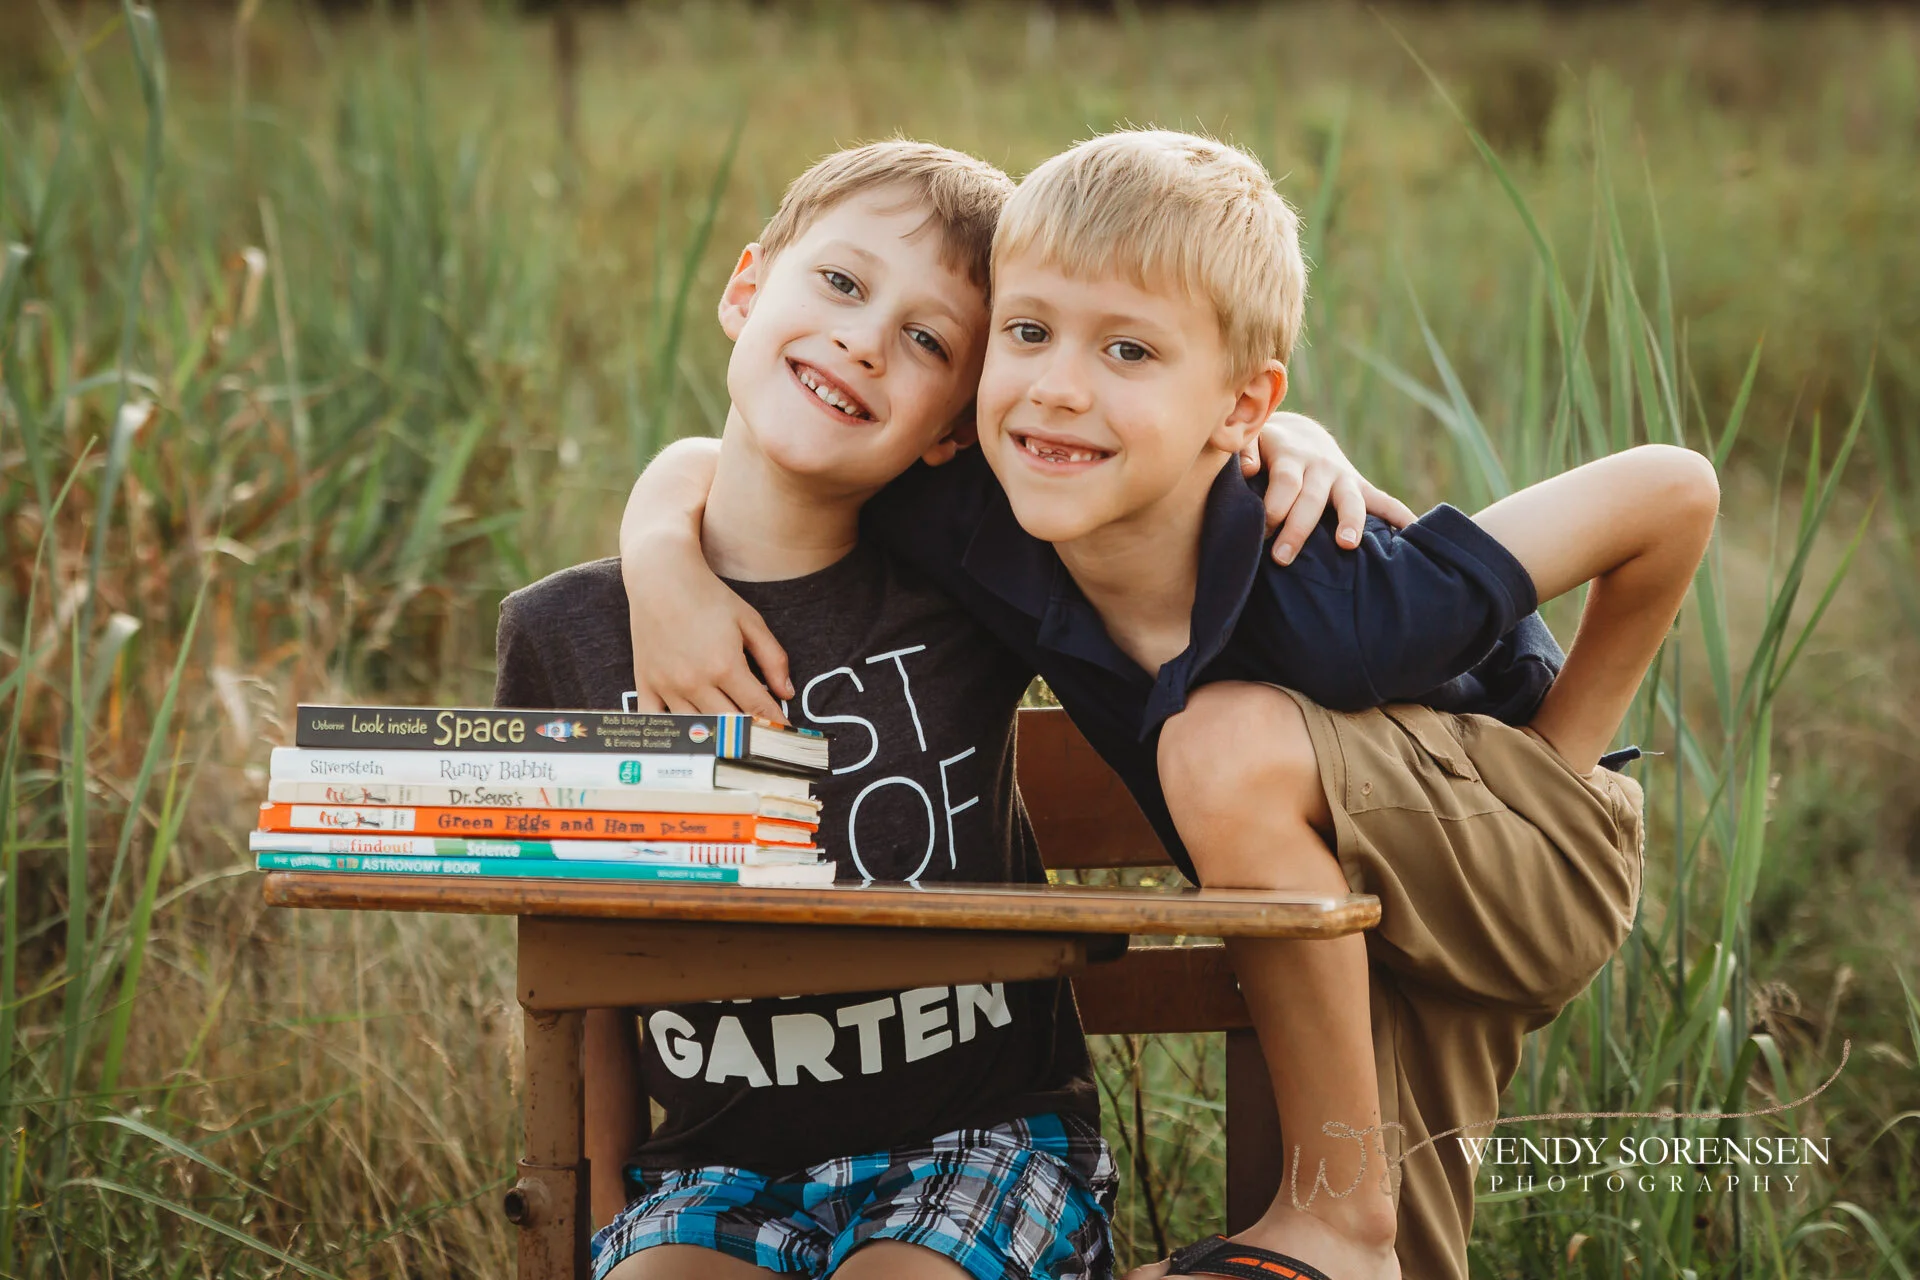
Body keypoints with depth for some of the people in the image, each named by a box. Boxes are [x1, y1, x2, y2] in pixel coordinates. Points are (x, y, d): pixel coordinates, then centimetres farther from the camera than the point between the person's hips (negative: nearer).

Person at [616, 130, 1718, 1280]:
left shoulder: (1336, 602, -37)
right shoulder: (981, 529, -23)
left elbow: (1677, 491, -28)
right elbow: (702, 469, -9)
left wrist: (1547, 763, -16)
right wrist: (665, 569, -33)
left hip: (1542, 860, -5)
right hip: (1355, 898, 6)